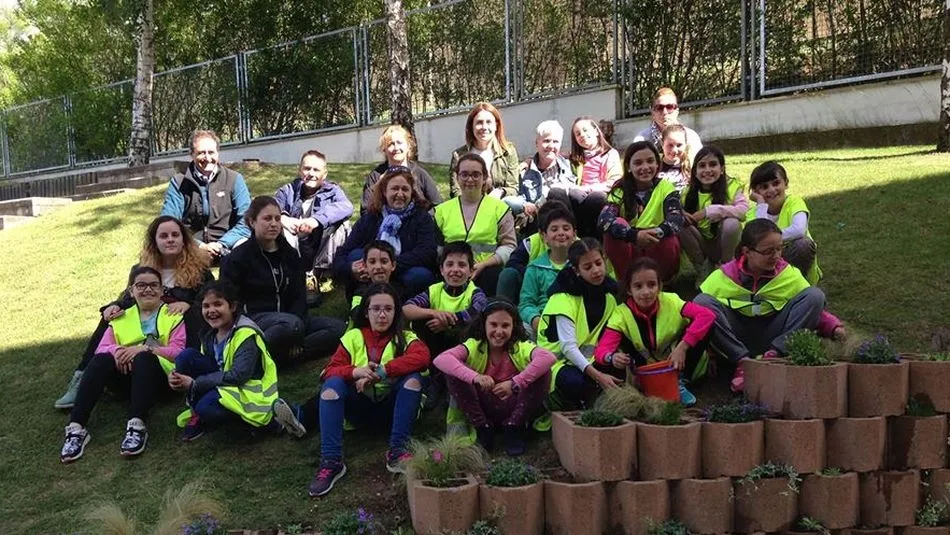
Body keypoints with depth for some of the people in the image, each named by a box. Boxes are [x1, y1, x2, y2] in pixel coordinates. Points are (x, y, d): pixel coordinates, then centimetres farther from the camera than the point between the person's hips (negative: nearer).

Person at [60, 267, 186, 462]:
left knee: (144, 359, -36)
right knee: (101, 360, -28)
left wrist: (145, 349, -17)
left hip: (157, 374, -3)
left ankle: (137, 426, -52)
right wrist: (116, 351, -15)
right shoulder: (121, 318, 24)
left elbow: (178, 351, -2)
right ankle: (76, 428, -38)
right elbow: (102, 348, 9)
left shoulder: (174, 316, 13)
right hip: (124, 373, 3)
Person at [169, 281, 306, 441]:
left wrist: (195, 383, -23)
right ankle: (197, 415, -2)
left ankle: (269, 417, -16)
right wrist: (178, 378, -16)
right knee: (187, 355, -10)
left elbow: (239, 376, -25)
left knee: (206, 407, -34)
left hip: (249, 390, -7)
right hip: (223, 384, 7)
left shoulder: (246, 334, -19)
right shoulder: (211, 335, 6)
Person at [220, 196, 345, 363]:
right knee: (292, 325, -38)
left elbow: (299, 295, 9)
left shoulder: (290, 254, 15)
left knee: (338, 328, -16)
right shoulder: (238, 258, -1)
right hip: (255, 317, -6)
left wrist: (293, 339, -10)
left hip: (291, 316, 7)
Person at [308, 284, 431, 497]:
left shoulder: (405, 338, 1)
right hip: (360, 406, 1)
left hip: (392, 406, -1)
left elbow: (422, 357, -23)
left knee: (414, 378, -27)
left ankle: (396, 452, -27)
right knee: (333, 384, -25)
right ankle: (331, 462, -31)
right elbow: (330, 371, -6)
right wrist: (355, 371, -28)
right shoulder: (353, 337, 5)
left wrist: (379, 372, -29)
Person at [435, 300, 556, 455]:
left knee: (544, 373, -23)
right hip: (482, 410, 0)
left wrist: (515, 383, -36)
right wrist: (475, 377, -41)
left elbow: (548, 357, -31)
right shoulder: (474, 346, -8)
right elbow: (440, 359, -27)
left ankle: (514, 429, -6)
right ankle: (483, 429, -8)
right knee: (453, 373, -22)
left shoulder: (521, 347, -9)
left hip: (514, 410, 0)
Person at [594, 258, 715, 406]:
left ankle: (681, 383, -9)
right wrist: (612, 357, -53)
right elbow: (601, 350, -28)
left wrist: (682, 347, -39)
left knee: (703, 324, -22)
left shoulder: (671, 302, -19)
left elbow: (708, 315, -32)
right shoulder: (621, 314, -18)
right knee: (620, 338, -22)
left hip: (677, 366, 0)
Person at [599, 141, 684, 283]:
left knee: (670, 241, -32)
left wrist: (658, 232, -43)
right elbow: (604, 220, -24)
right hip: (630, 252, 0)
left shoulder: (665, 187, -3)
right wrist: (634, 235, -41)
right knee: (612, 233, -26)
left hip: (659, 252, 0)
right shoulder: (620, 190, -4)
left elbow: (676, 218, -21)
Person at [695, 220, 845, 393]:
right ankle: (743, 361, -27)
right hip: (738, 337, -1)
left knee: (815, 295, -16)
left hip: (772, 335, 1)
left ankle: (773, 354, -22)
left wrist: (833, 327, -18)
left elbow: (812, 306, 2)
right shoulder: (724, 276, -9)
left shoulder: (789, 274, -4)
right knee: (701, 301, -27)